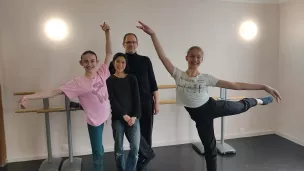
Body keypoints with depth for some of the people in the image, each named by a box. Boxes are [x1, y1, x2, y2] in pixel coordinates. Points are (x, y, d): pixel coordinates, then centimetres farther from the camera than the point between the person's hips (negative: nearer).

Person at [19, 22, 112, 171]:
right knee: (98, 152, 9)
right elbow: (54, 92, -22)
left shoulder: (102, 74, -8)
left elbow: (109, 53, -4)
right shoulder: (78, 83, -18)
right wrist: (28, 97, -30)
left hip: (106, 116, 4)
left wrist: (107, 32, -10)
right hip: (95, 120, -4)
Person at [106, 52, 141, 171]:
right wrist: (124, 115, -14)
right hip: (117, 118, -1)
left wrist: (135, 116, -10)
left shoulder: (132, 79, 7)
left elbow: (136, 98, 2)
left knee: (135, 147, -5)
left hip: (133, 117, 1)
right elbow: (112, 100, -5)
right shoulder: (110, 81, 3)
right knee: (119, 148, 6)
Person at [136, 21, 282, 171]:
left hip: (211, 107, 1)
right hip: (199, 115, 0)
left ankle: (259, 101, 59)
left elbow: (235, 85, -13)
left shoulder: (206, 78, -12)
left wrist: (264, 87, -15)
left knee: (242, 106, 20)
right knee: (210, 149, 13)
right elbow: (163, 56, -20)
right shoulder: (178, 75, -12)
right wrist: (152, 34, -27)